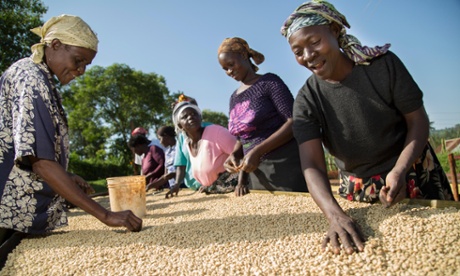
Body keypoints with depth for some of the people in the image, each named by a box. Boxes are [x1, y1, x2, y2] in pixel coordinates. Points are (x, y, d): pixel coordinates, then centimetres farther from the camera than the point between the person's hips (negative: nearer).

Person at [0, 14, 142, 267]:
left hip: (24, 214, 9)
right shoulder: (31, 78, -16)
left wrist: (66, 178, 9)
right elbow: (40, 160, -26)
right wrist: (105, 215, -28)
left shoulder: (38, 78, 12)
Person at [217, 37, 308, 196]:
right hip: (257, 174, 6)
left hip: (286, 166, -6)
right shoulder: (234, 98, 14)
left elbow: (294, 122, -13)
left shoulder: (269, 82, -4)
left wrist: (257, 151, -20)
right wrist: (234, 154, -1)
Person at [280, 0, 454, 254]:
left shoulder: (383, 64, -16)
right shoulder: (307, 100, -16)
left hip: (414, 174, 0)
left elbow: (417, 120, -10)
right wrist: (335, 215, -42)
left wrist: (399, 172, -28)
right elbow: (312, 166, -24)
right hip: (358, 190, 1)